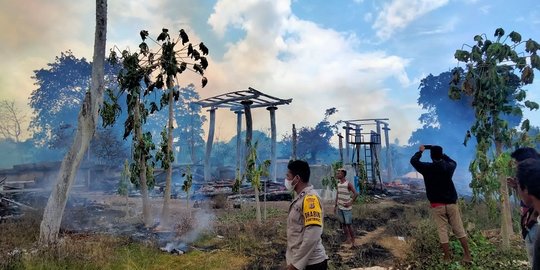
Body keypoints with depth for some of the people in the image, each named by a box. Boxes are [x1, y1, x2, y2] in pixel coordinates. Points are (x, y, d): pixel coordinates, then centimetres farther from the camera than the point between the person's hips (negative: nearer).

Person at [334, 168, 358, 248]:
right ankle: (348, 239, 23)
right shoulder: (338, 184, 7)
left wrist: (350, 203, -15)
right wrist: (335, 205, 13)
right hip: (340, 208, 6)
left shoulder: (348, 184, -13)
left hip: (347, 208, -6)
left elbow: (356, 194, -14)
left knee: (349, 225, -3)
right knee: (343, 224, 11)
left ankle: (353, 242, 5)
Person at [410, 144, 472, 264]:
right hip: (451, 203, 3)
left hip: (437, 205, -3)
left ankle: (447, 257, 6)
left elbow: (413, 160, 5)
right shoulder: (449, 167, 1)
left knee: (442, 231, 2)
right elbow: (453, 162, 26)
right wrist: (441, 153, 27)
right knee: (459, 229, 9)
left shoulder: (427, 168, -9)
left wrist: (420, 151, 18)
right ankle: (467, 255, 12)